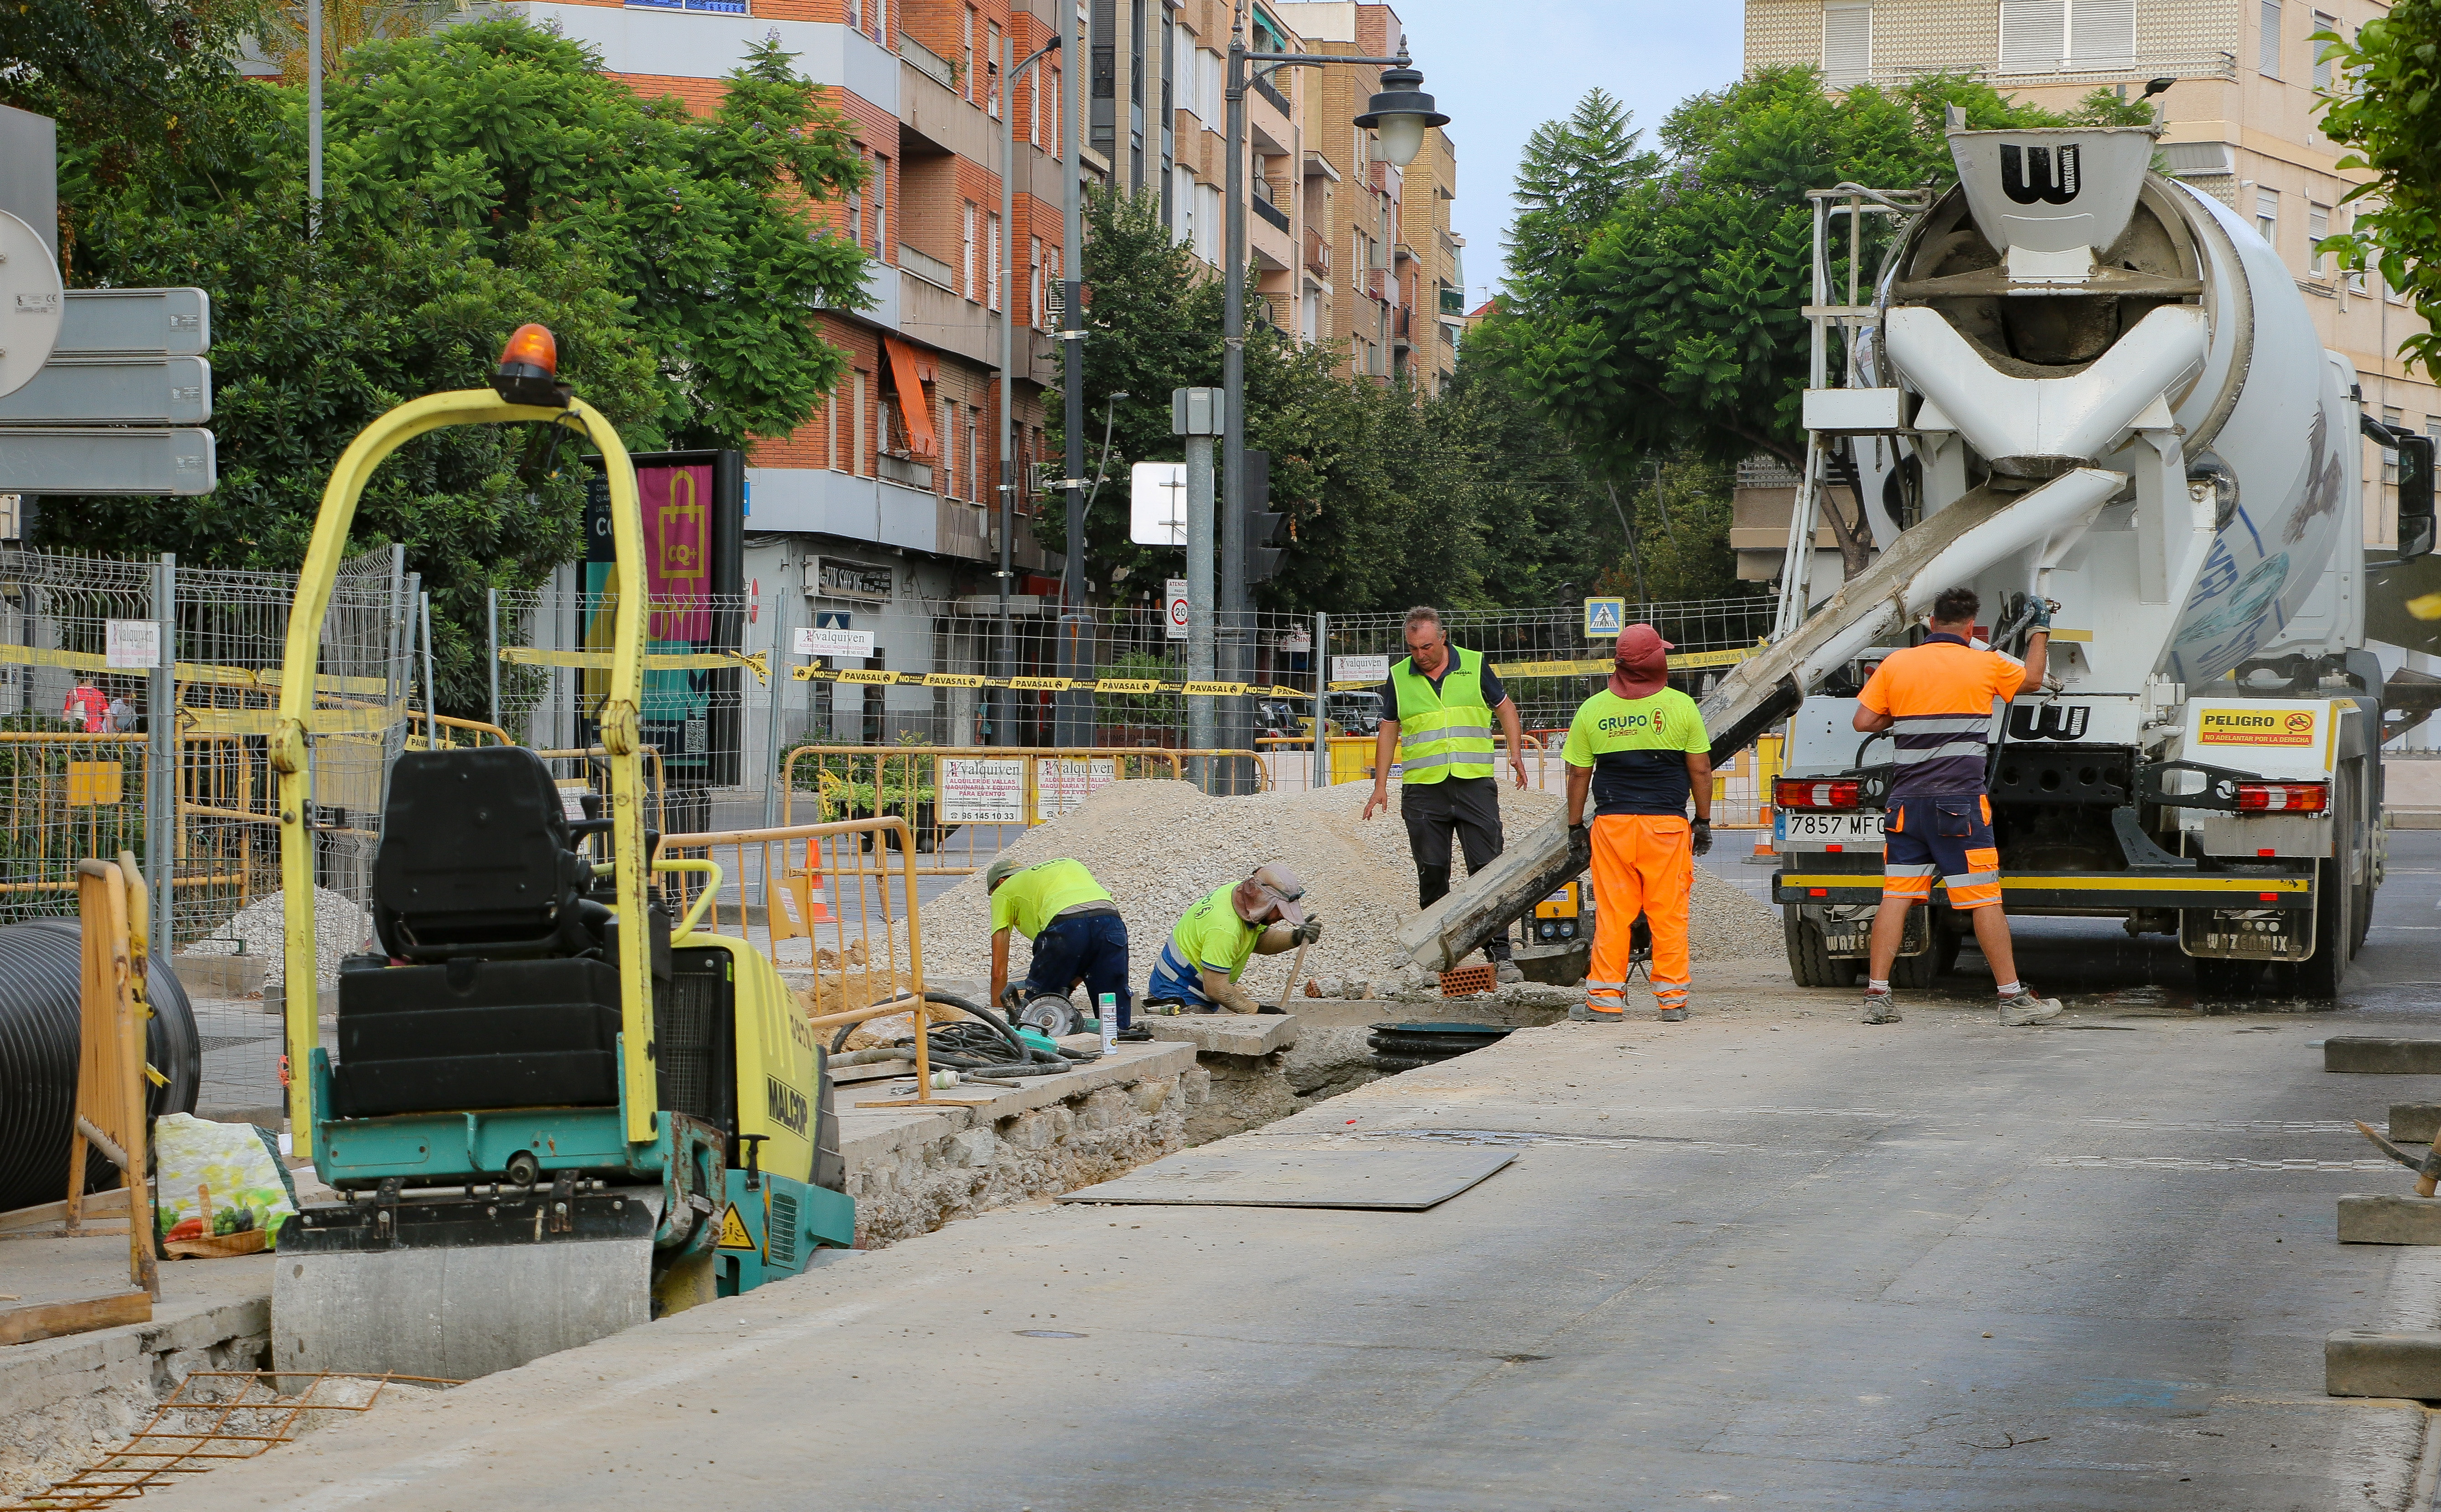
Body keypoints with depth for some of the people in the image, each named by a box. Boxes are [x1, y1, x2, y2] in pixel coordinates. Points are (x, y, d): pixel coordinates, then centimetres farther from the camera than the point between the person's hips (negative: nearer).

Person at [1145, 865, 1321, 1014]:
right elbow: (1216, 989, -26)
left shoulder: (1239, 890, -1)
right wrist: (1258, 1011, -20)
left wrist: (1295, 938, -1)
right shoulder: (1224, 928, -30)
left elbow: (1259, 941, 16)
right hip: (1180, 999, -12)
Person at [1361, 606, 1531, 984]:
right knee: (1432, 874, 2)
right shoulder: (1399, 678, 9)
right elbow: (1388, 731, 16)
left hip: (1475, 784, -1)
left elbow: (1505, 707, 15)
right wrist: (1380, 788, 12)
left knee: (1488, 868, -6)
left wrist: (1516, 753, 1)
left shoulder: (1475, 666, 6)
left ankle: (1500, 954, -5)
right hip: (1423, 789, 1)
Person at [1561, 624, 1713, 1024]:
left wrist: (1576, 825, 14)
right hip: (1667, 824, -1)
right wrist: (1703, 821, 11)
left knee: (1611, 914, 4)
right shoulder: (1680, 706, -2)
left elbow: (1578, 775, 5)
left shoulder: (1592, 710, 1)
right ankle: (1672, 999, 7)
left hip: (1612, 823, 1)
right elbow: (1700, 770, 1)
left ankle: (1606, 999, 5)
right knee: (1669, 913, 5)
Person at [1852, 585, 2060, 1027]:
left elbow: (1863, 721, 6)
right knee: (1984, 899, 0)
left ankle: (1876, 996, 4)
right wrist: (2041, 630, 35)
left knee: (1895, 896, 5)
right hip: (1961, 800, -3)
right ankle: (2012, 998, 3)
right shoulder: (1986, 664, 1)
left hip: (1907, 801, 3)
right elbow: (2032, 679, 21)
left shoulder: (1896, 664, 5)